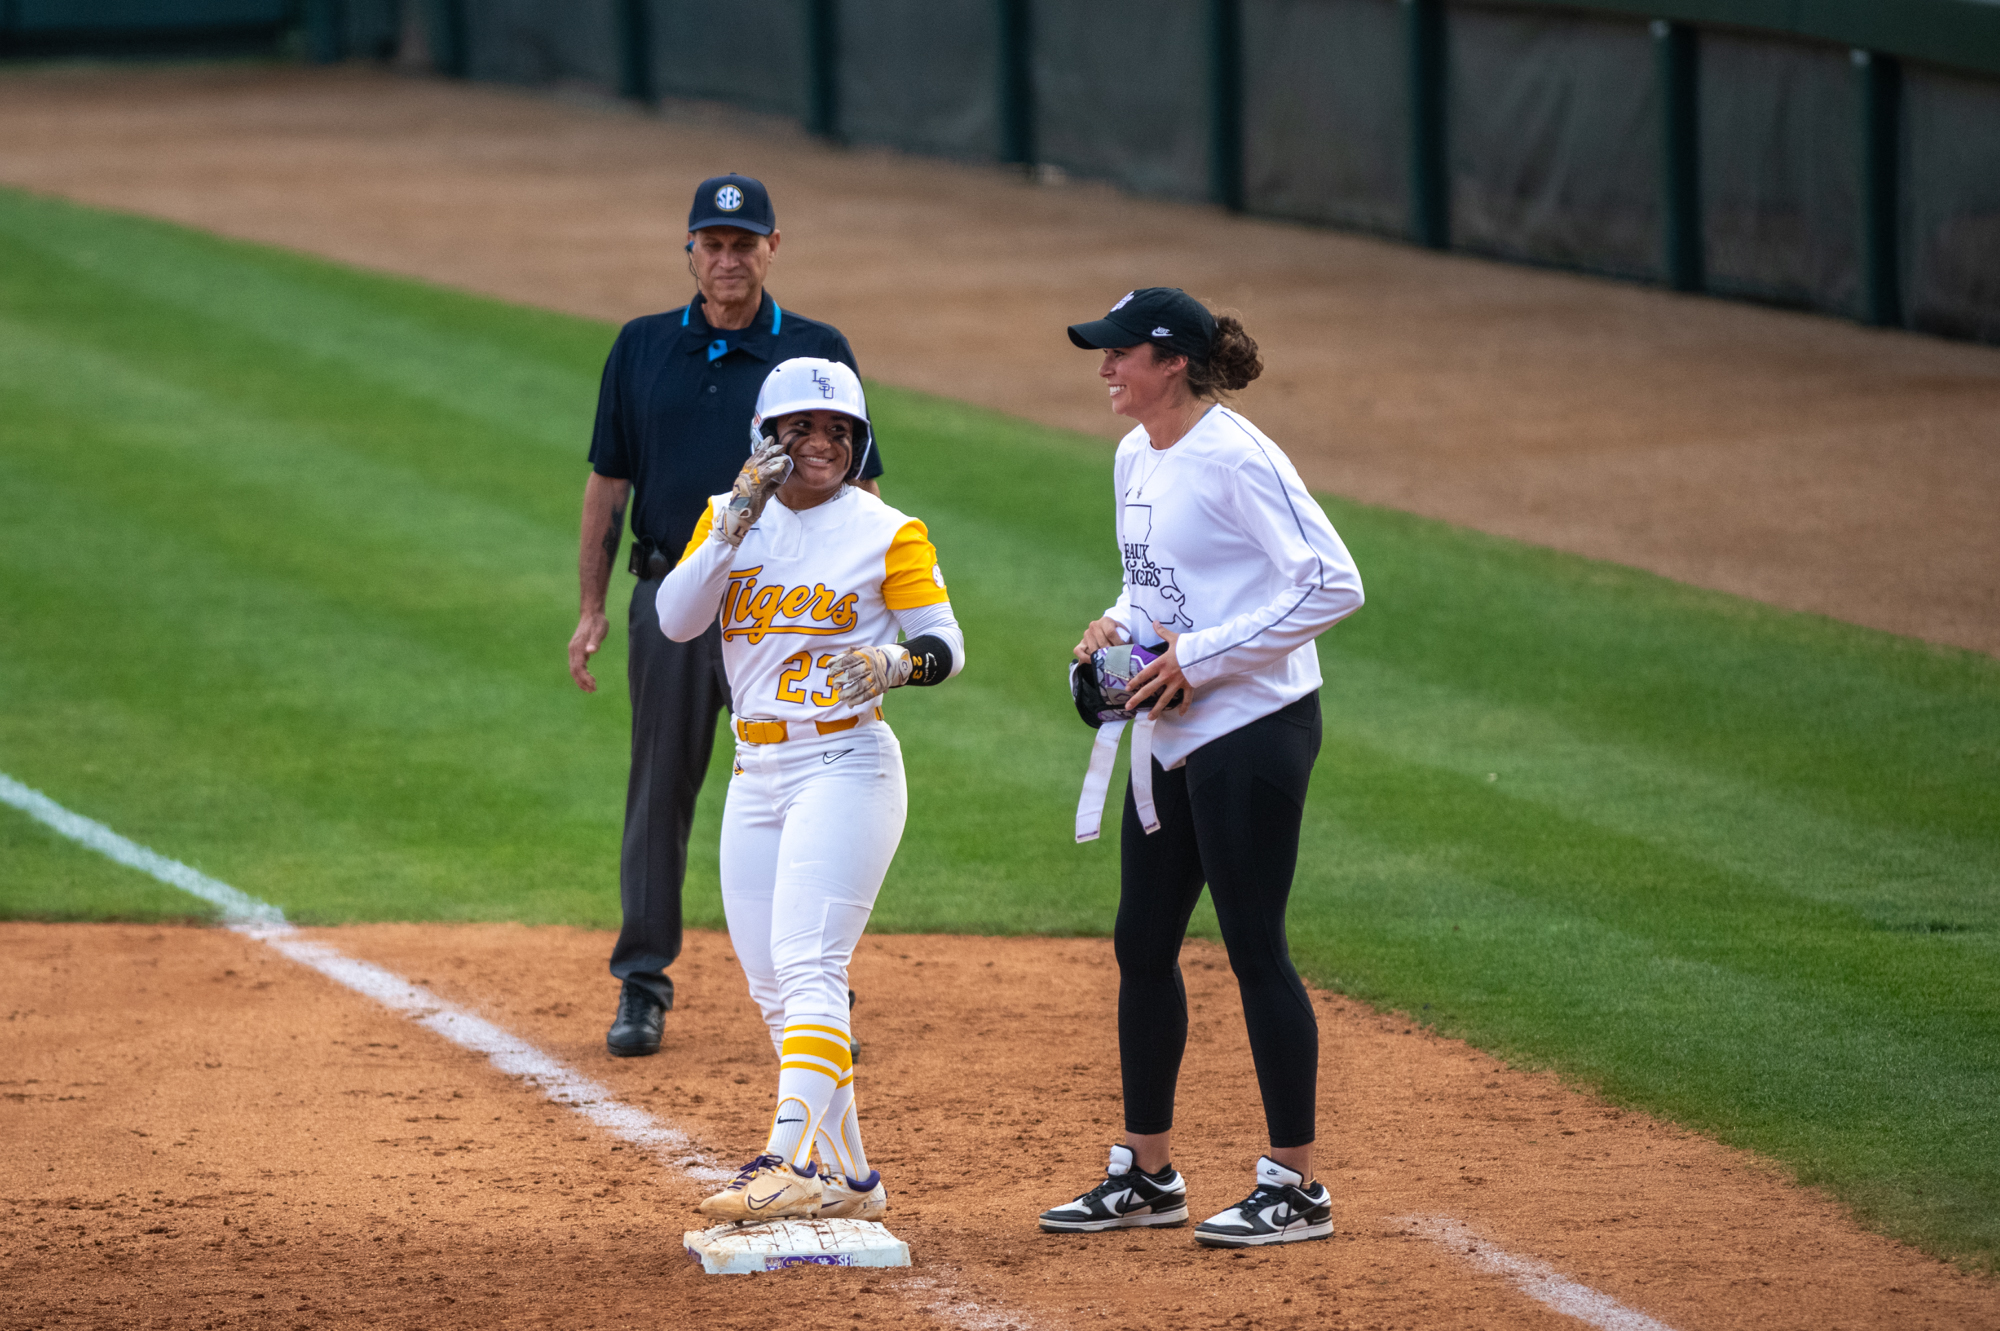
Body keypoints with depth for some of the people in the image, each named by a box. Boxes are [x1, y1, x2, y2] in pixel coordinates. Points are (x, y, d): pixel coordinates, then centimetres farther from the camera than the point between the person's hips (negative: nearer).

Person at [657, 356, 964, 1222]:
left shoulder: (887, 532, -3)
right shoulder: (729, 516, 9)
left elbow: (946, 645, -6)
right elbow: (675, 619, -4)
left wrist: (895, 661, -28)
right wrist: (738, 525, -14)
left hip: (847, 767, -6)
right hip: (756, 774, 6)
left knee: (806, 967, -20)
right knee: (772, 989, 8)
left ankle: (794, 1163, -31)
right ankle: (848, 1177, 16)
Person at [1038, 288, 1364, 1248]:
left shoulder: (1234, 459, -16)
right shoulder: (1135, 457, 12)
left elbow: (1333, 585, -21)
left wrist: (1202, 655, -21)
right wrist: (1116, 626, 4)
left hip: (1251, 733, -10)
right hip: (1168, 737, 10)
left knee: (1254, 950, -5)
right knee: (1142, 945, 12)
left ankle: (1295, 1187, 2)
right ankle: (1146, 1175, 22)